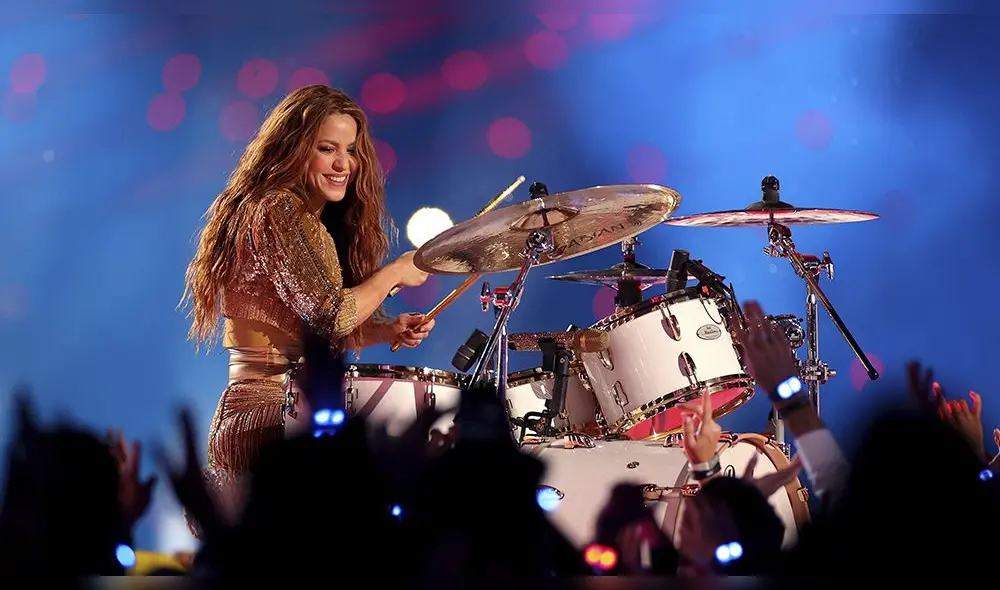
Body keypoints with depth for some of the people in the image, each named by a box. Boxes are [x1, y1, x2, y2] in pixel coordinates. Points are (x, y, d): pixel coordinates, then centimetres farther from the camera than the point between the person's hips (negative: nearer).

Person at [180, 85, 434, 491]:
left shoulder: (310, 222, 19)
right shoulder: (276, 210, -10)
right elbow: (331, 317, -18)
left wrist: (385, 330, 7)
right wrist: (394, 273, -4)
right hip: (273, 417, -9)